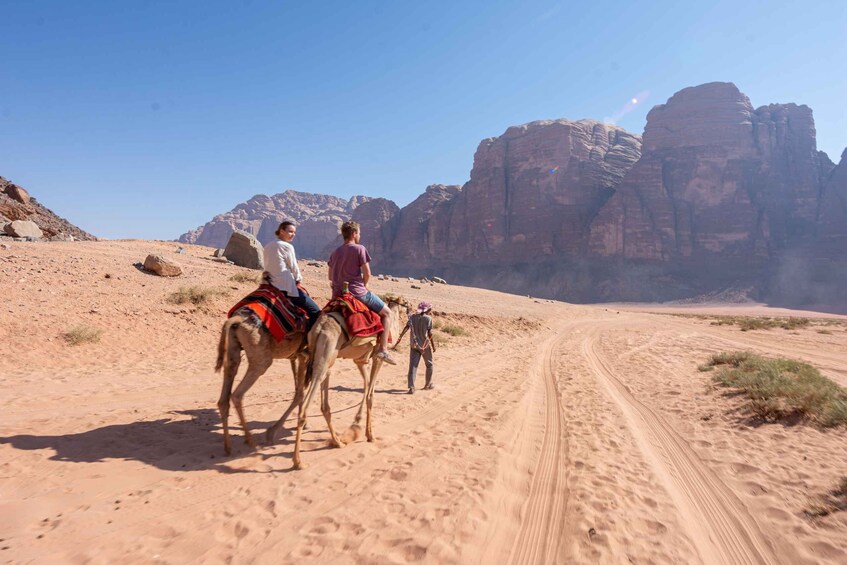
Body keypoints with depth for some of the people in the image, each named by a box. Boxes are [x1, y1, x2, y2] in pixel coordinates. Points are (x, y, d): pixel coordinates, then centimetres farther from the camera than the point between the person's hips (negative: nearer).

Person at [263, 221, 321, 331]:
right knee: (315, 312, -5)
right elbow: (294, 267, -5)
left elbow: (270, 267, 17)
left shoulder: (268, 246, 13)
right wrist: (299, 279, 15)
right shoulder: (287, 246, -10)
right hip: (287, 286, -9)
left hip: (271, 284, 9)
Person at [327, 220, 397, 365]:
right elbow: (367, 274, -9)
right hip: (357, 292, -6)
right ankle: (383, 349, -3)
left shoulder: (335, 253, 13)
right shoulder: (359, 249, -6)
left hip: (338, 293, 6)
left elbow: (331, 277, 15)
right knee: (387, 313, 6)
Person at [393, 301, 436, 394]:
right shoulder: (428, 318, -8)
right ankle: (428, 384, 29)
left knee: (413, 365, 2)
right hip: (425, 345, -3)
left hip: (413, 345, 3)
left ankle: (411, 387, -10)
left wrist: (399, 339, -8)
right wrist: (433, 345, 0)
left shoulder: (412, 317, 3)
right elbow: (430, 334, -9)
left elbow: (405, 328, -6)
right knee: (429, 365, 18)